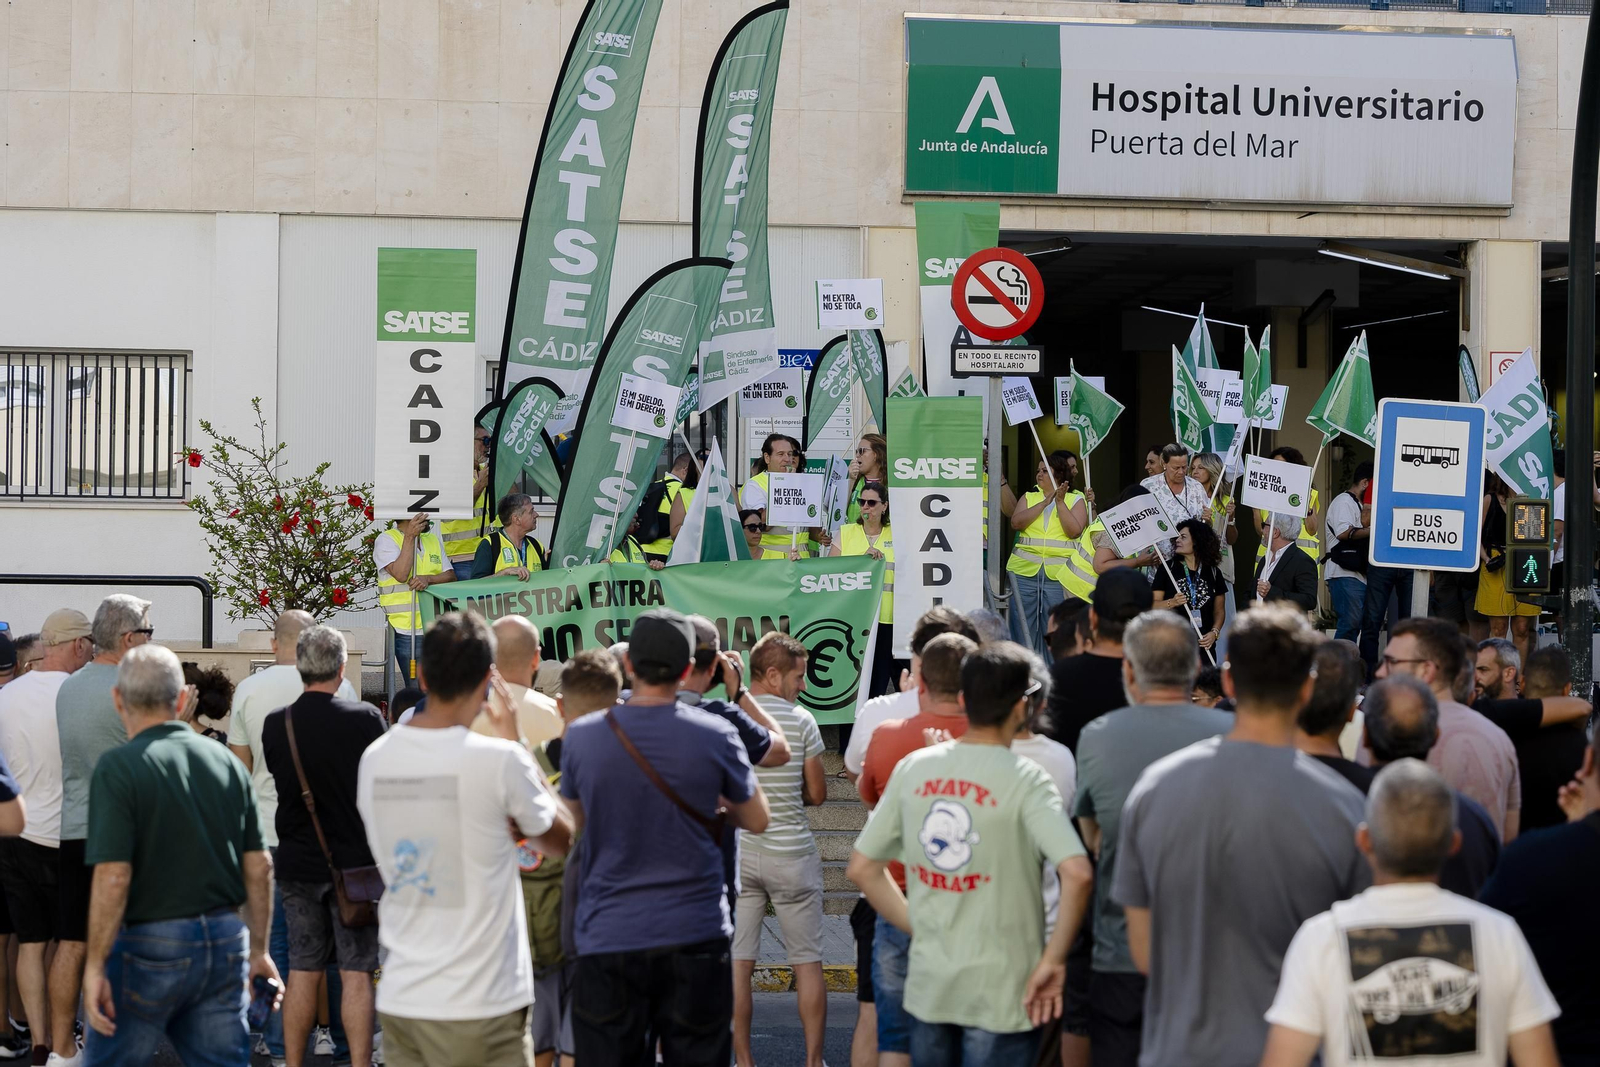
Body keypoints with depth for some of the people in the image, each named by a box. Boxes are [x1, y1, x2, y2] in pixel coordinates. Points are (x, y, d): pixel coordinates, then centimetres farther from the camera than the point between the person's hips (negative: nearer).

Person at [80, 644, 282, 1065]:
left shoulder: (119, 767, -12)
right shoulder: (226, 761, 5)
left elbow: (113, 877, -18)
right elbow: (259, 866, 7)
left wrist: (95, 967, -13)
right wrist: (258, 950, 15)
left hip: (149, 945, -5)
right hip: (225, 943, 5)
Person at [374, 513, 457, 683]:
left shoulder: (434, 540, 19)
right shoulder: (386, 540, 0)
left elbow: (451, 577, 8)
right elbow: (401, 574, -16)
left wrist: (428, 578, -13)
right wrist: (410, 537, -17)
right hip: (407, 631, -5)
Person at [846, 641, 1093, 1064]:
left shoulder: (914, 767, 1)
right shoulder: (1025, 779, -14)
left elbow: (861, 868, 6)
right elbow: (1077, 873, -26)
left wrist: (918, 927, 10)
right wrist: (1053, 960, -16)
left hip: (927, 985, 5)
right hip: (1001, 994, -4)